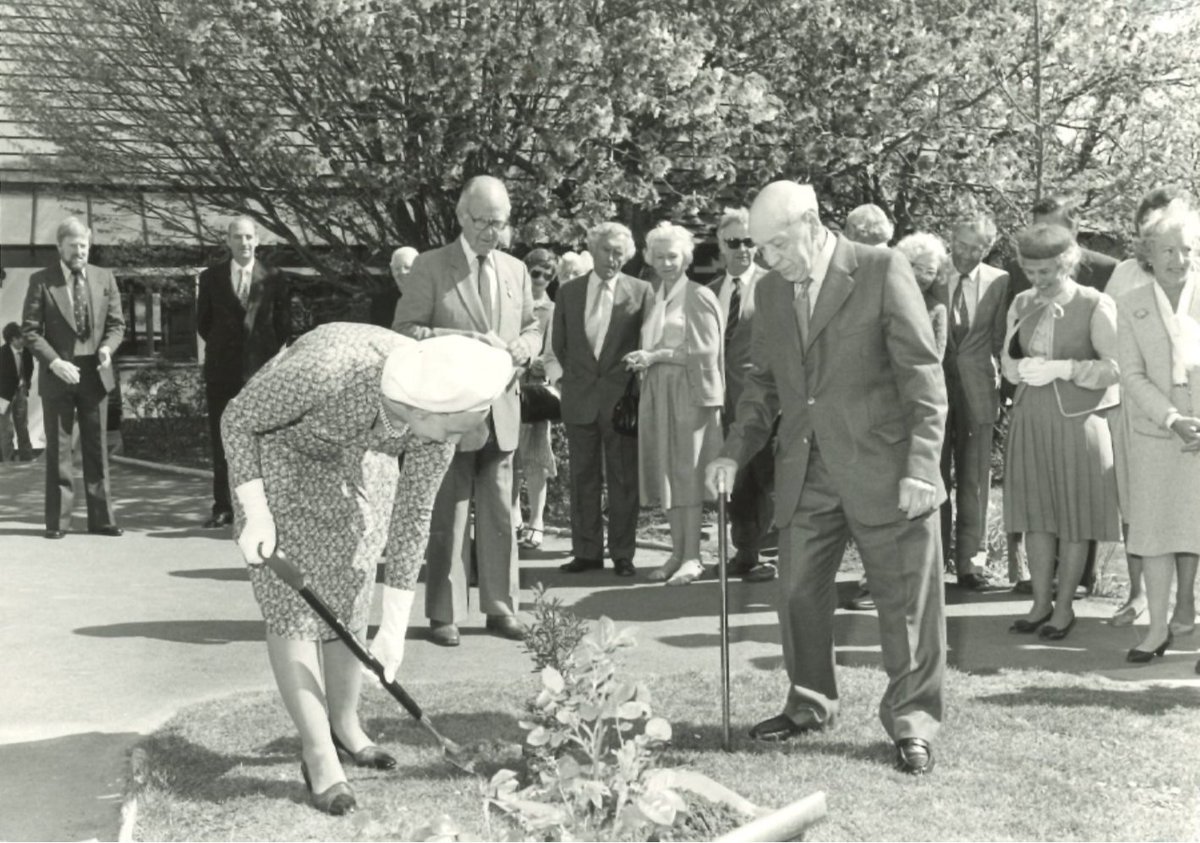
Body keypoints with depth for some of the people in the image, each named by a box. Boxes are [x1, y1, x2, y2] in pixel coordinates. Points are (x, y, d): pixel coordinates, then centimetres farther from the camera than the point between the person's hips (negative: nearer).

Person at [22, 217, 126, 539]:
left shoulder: (104, 279, 6)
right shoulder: (41, 281, -2)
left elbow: (116, 324, 9)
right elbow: (30, 330, -4)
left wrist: (107, 347, -12)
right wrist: (54, 362, -17)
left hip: (94, 373, 2)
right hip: (57, 375, -2)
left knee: (97, 447, 5)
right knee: (58, 449, 2)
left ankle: (101, 518, 9)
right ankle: (57, 521, 7)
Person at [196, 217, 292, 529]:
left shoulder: (273, 280, 3)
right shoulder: (211, 277, 7)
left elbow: (284, 326, 8)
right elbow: (203, 322, 14)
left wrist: (268, 354, 4)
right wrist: (220, 348, 10)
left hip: (261, 368, -2)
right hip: (222, 369, 2)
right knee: (221, 440, 4)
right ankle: (223, 507, 10)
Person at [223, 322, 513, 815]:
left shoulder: (437, 422, -27)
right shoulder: (325, 370, -42)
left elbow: (412, 516, -15)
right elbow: (236, 419, -23)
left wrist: (394, 628, -13)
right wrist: (255, 513, -31)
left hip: (360, 461, 4)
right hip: (279, 448, -4)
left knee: (349, 595, 4)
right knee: (293, 602, -8)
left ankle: (345, 726, 22)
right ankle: (319, 754, -2)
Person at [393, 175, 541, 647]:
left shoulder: (516, 270, 13)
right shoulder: (430, 267, -3)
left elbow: (531, 328, 21)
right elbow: (404, 331, -8)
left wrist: (525, 347, -3)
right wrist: (463, 340, -20)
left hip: (501, 410, 5)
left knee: (500, 515, 9)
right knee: (448, 517, 1)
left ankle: (501, 608, 17)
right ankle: (445, 615, 9)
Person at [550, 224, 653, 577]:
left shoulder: (641, 292, 1)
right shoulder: (569, 290, 8)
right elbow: (558, 342, 14)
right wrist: (563, 377, 7)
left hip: (622, 397, -2)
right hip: (579, 397, 3)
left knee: (623, 479, 2)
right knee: (583, 478, 6)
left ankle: (622, 553, 9)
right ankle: (586, 551, 13)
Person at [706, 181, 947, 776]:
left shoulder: (882, 270, -9)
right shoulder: (770, 290, 8)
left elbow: (923, 374, -11)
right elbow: (764, 383, 16)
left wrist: (921, 465, -17)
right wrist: (734, 453, 3)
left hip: (881, 469, -5)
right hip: (806, 473, 6)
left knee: (907, 597, 2)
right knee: (798, 593, 11)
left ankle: (912, 723, 16)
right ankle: (809, 706, 29)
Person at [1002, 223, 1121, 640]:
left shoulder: (1096, 306, -8)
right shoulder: (1022, 304, 7)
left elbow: (1115, 368, -12)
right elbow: (1007, 361, 11)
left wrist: (1062, 368, -21)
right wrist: (1022, 368, -12)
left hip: (1077, 422, -4)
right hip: (1030, 421, 5)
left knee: (1074, 517, 3)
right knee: (1035, 513, 8)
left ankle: (1064, 607, 14)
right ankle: (1041, 602, 19)